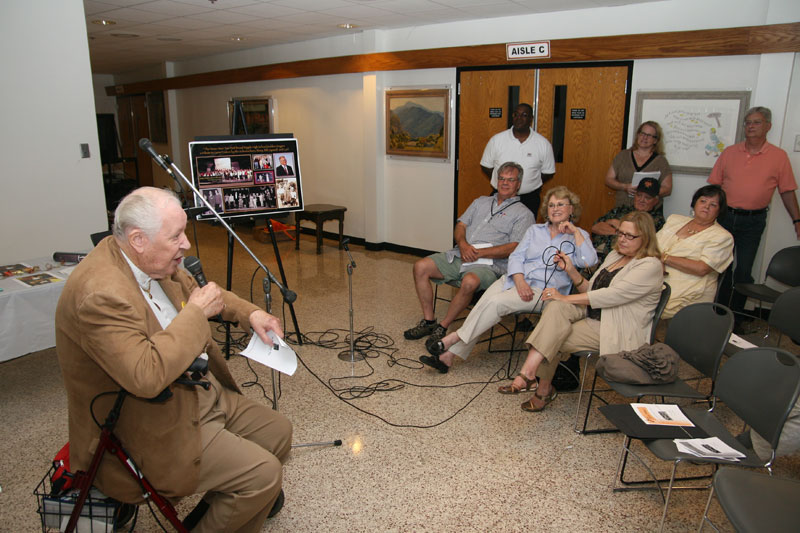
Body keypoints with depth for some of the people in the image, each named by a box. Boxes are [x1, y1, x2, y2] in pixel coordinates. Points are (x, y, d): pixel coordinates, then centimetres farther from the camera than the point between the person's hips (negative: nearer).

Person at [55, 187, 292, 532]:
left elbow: (193, 289, 18)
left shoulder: (152, 261, -1)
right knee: (263, 474, -16)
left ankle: (218, 501, 35)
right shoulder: (99, 293, -30)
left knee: (278, 432, 13)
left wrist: (250, 314, 4)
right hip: (149, 433, -9)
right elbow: (147, 377, -37)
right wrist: (195, 313, -26)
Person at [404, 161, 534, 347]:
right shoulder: (481, 202, 24)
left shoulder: (523, 214, 6)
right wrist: (463, 245, -7)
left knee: (470, 282, -38)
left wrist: (479, 253, -14)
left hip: (488, 264, -5)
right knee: (421, 267, -13)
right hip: (458, 255, 6)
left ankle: (442, 327, -18)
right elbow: (460, 225, 17)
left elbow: (514, 248, -7)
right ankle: (428, 321, -5)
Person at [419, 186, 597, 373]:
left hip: (543, 289, -3)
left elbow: (589, 262, -8)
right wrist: (520, 281, -9)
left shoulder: (579, 236, 10)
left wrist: (575, 232, -8)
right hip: (514, 279, 4)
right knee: (482, 306, -23)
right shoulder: (535, 230, 21)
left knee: (496, 302, -29)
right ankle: (448, 355, -25)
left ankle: (455, 337, -20)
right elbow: (516, 256, 10)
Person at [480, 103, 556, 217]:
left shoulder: (543, 144, -1)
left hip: (530, 199, 0)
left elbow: (549, 172, 7)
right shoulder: (496, 140, -1)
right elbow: (486, 166, 7)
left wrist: (531, 184, 1)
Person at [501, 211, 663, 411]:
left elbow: (612, 295, -21)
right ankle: (529, 373, -26)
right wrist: (572, 271, -1)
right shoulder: (615, 255, 16)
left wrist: (566, 298, -19)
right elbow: (590, 291, 17)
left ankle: (544, 389, -6)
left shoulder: (650, 266, -11)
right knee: (556, 307, -25)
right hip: (592, 315, 7)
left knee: (552, 339, -23)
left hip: (616, 332, -7)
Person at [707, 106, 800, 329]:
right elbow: (713, 184, 8)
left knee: (743, 271, 0)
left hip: (753, 221, -2)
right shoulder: (729, 152, 5)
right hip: (725, 216, 2)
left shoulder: (779, 156, 1)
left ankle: (736, 317, 13)